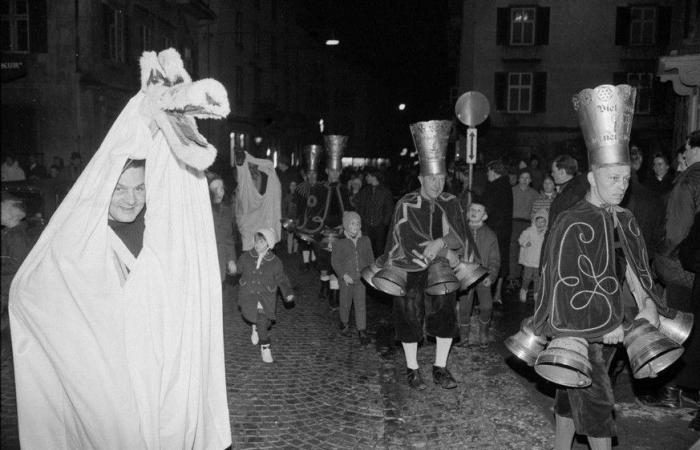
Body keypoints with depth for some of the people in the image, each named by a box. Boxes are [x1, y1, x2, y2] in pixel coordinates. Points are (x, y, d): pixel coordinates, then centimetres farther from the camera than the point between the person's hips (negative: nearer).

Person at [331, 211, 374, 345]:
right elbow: (335, 261, -5)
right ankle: (344, 323, 38)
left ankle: (362, 331, 0)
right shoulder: (339, 244, -5)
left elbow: (371, 259, 10)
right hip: (346, 280, -1)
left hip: (361, 279, 1)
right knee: (345, 304, 14)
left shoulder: (365, 241, 3)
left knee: (361, 305, -3)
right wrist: (344, 275, -15)